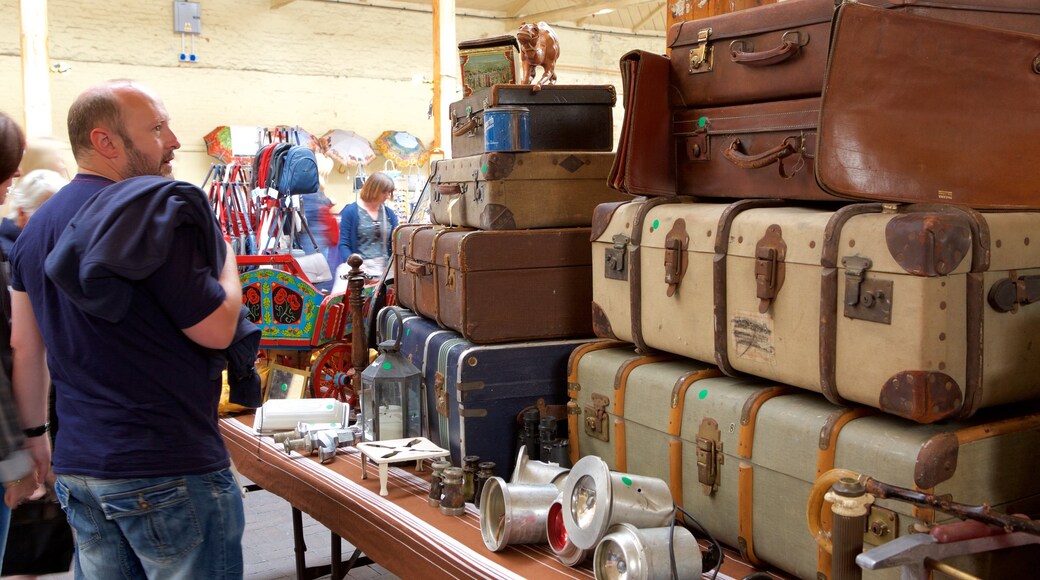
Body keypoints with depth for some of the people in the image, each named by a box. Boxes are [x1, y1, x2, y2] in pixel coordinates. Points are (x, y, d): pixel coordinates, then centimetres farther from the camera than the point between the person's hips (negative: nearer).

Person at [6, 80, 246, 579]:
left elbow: (25, 346, 16)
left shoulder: (37, 228, 11)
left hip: (76, 466, 8)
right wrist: (227, 256, 2)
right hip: (169, 470, -8)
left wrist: (34, 433, 26)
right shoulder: (156, 206, -15)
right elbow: (217, 328, -15)